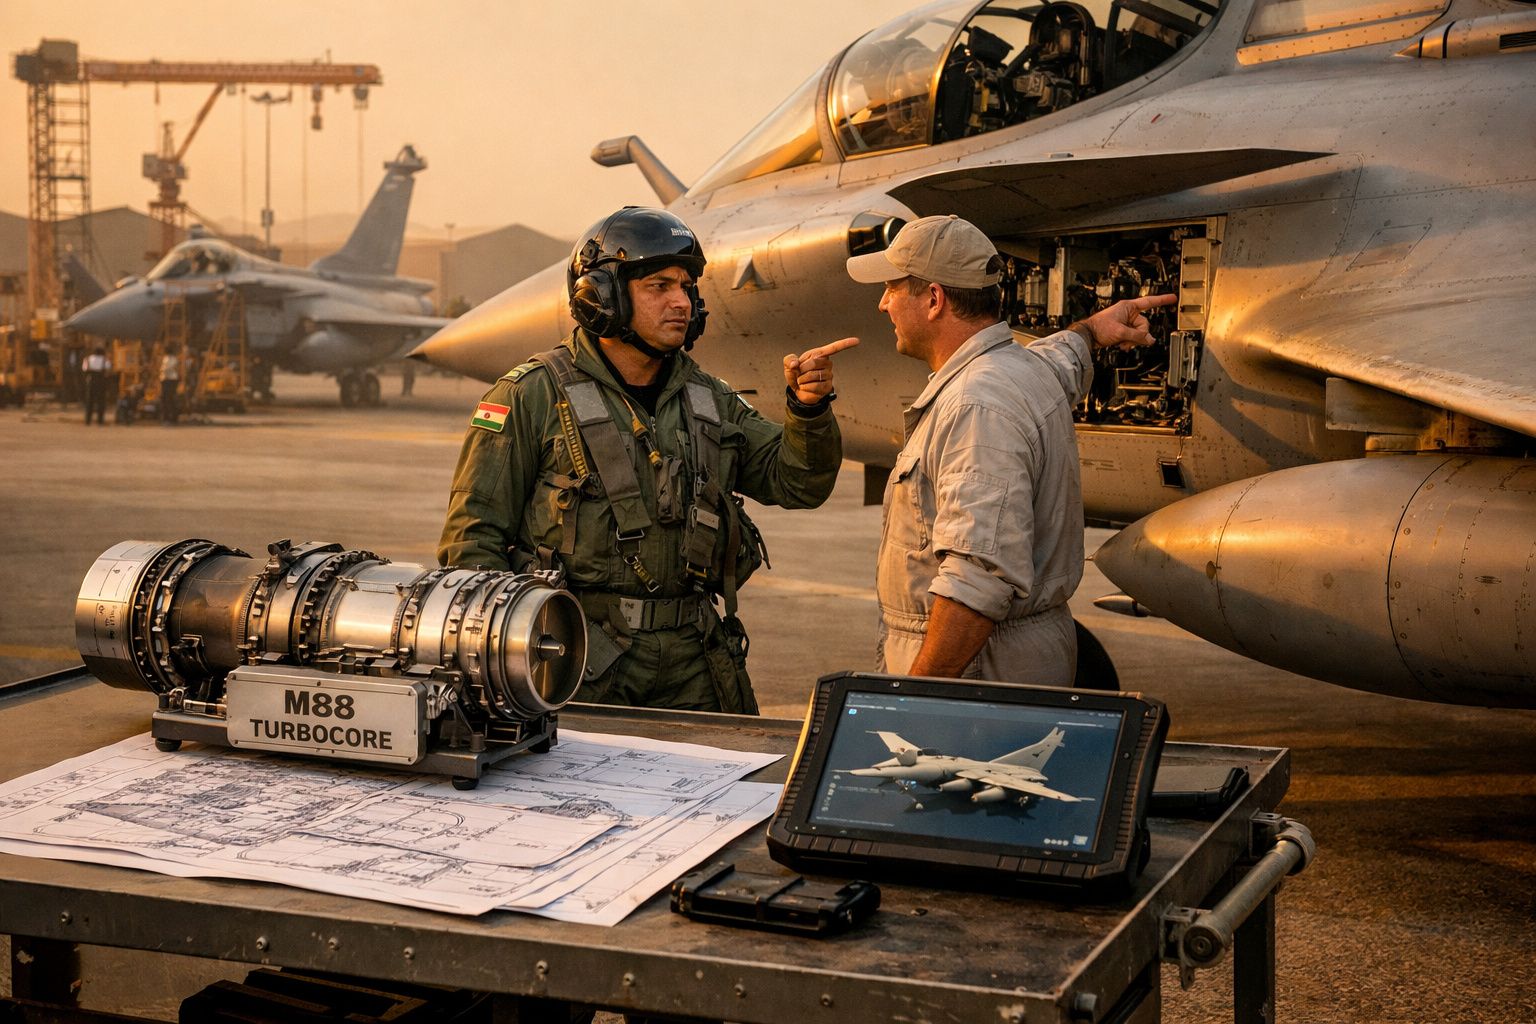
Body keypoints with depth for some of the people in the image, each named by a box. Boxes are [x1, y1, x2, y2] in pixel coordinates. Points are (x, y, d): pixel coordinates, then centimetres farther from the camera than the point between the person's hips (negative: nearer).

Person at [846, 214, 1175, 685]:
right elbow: (1062, 360, 39)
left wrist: (913, 700, -28)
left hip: (978, 670, -10)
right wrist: (1089, 329, 59)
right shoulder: (1030, 366, 10)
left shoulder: (978, 408, -23)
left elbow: (981, 579, -30)